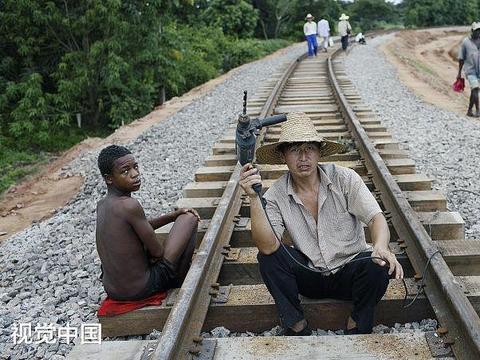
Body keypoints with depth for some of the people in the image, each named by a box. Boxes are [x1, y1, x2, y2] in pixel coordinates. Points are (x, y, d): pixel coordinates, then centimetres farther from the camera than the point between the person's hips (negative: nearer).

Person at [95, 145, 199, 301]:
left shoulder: (101, 205, 3)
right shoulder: (129, 205, -23)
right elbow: (158, 251, -15)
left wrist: (174, 215, 11)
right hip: (141, 289, -8)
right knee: (189, 218, 1)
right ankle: (180, 282, 15)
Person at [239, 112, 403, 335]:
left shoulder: (344, 179, -12)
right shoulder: (276, 195, -11)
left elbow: (376, 218, -18)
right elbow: (268, 246, -24)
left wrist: (381, 247, -41)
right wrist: (254, 198, -36)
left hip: (349, 271, 0)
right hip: (309, 277, 1)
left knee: (378, 265, -31)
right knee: (268, 257, -22)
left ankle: (358, 325, -2)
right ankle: (296, 326, -7)